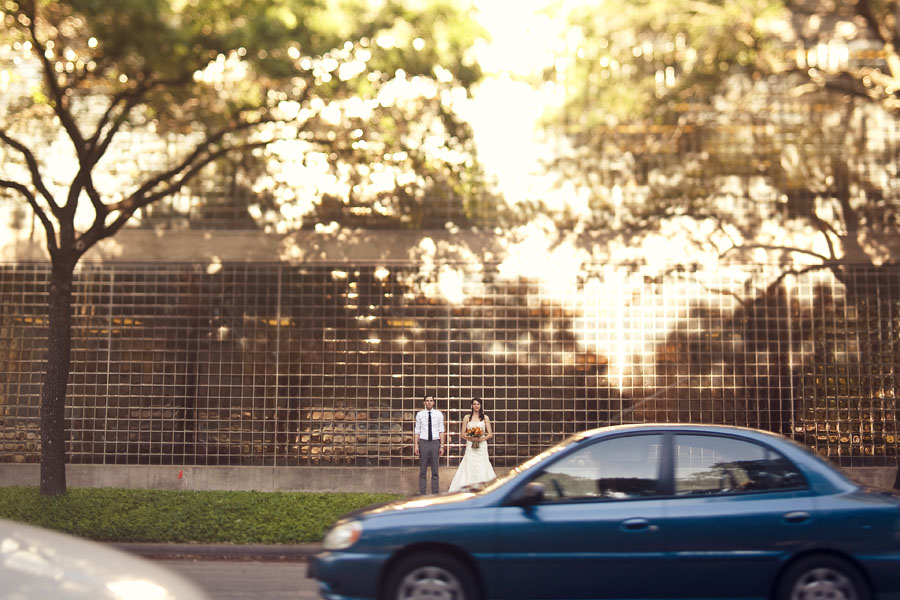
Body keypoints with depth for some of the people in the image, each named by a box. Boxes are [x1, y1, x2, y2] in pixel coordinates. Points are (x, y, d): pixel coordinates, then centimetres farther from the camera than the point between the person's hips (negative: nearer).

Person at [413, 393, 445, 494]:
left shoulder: (438, 414, 5)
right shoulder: (420, 414, 4)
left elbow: (441, 431, 4)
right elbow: (417, 431, 4)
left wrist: (442, 446, -1)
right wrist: (416, 445, -3)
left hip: (435, 442, 0)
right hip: (423, 442, 0)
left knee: (435, 471, 4)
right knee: (422, 471, 2)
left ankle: (435, 493, 8)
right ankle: (422, 494, 6)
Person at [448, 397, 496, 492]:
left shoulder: (485, 418, 10)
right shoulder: (467, 417, 9)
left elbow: (490, 434, 7)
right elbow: (462, 434, 7)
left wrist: (482, 438, -11)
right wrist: (470, 438, -11)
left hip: (482, 446, 0)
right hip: (471, 447, 0)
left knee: (482, 468, -6)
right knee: (470, 467, -7)